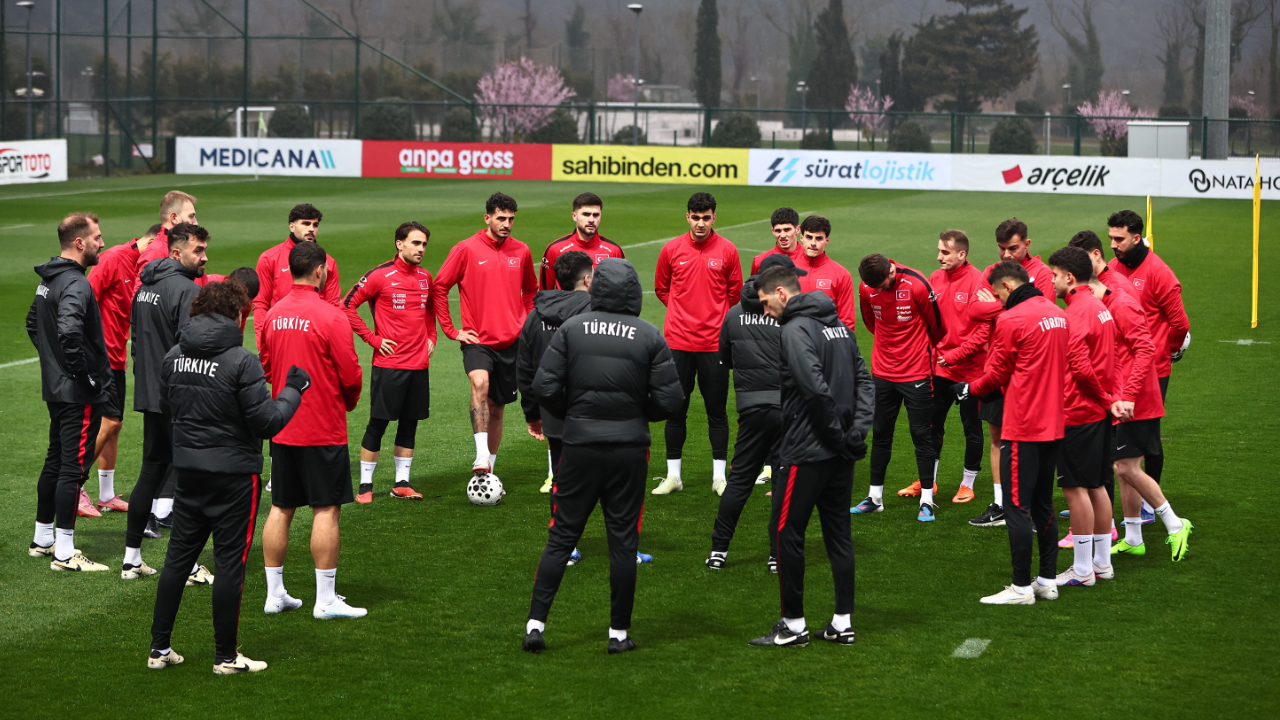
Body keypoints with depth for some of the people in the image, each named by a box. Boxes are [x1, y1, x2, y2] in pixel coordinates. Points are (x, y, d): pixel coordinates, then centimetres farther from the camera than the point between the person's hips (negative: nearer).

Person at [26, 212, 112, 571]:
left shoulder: (48, 280, 11)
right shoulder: (75, 284, -20)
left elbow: (34, 323, 25)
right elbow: (69, 331, -35)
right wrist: (84, 372, -23)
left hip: (56, 388, 10)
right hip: (80, 394, -10)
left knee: (55, 461, 18)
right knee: (74, 467, -4)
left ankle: (43, 538, 28)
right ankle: (64, 553, -1)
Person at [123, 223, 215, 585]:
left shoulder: (144, 287, 12)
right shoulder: (187, 290, -17)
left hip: (148, 396, 9)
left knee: (151, 471, 15)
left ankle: (132, 558, 18)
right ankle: (188, 565, 1)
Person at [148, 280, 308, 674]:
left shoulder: (174, 356, 2)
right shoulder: (241, 362, -17)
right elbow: (267, 422, -16)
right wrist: (293, 390, -2)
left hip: (188, 469, 6)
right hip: (233, 474, -6)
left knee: (179, 555, 14)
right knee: (230, 561, 3)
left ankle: (159, 647, 18)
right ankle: (226, 656, 9)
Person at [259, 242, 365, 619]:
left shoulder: (272, 314, 4)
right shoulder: (331, 316, -14)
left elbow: (265, 365, 13)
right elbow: (350, 374, -12)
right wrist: (349, 401, 8)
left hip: (282, 428, 6)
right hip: (324, 428, -6)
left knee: (281, 508, 11)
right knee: (327, 510, -1)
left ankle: (275, 593, 16)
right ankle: (326, 600, 0)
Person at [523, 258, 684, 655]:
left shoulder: (572, 329, -4)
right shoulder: (650, 336, -5)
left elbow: (544, 387, -8)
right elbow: (671, 398, -7)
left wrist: (571, 414, 10)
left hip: (580, 445, 1)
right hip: (629, 448, -1)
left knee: (561, 536, 8)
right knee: (623, 540, 6)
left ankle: (535, 624, 5)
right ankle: (619, 633, 10)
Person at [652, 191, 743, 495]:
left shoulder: (727, 251, -1)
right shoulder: (671, 250, 2)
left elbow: (735, 292, 9)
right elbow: (661, 288, 14)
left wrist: (718, 319, 8)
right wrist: (683, 313, 8)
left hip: (714, 342, -1)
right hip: (678, 341, 1)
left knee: (717, 410, 3)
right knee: (676, 410, 6)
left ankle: (719, 477, 10)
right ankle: (673, 476, 14)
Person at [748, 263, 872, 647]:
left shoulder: (795, 330, -14)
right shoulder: (838, 324, 12)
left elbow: (816, 389, -23)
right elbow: (864, 380, 8)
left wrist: (838, 436, -14)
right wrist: (856, 430, -1)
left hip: (807, 452, -8)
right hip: (840, 455, 8)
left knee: (788, 534, 2)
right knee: (838, 533, 12)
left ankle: (793, 625, 7)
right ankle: (843, 622, 15)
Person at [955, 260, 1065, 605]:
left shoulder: (1011, 320, -14)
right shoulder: (1056, 314, 9)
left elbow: (997, 374, -4)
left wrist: (970, 389, 15)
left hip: (1022, 428, -8)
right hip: (1053, 424, 8)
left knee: (1017, 506, -2)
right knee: (1043, 505, 16)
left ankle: (1021, 587, -1)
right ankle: (1048, 580, 20)